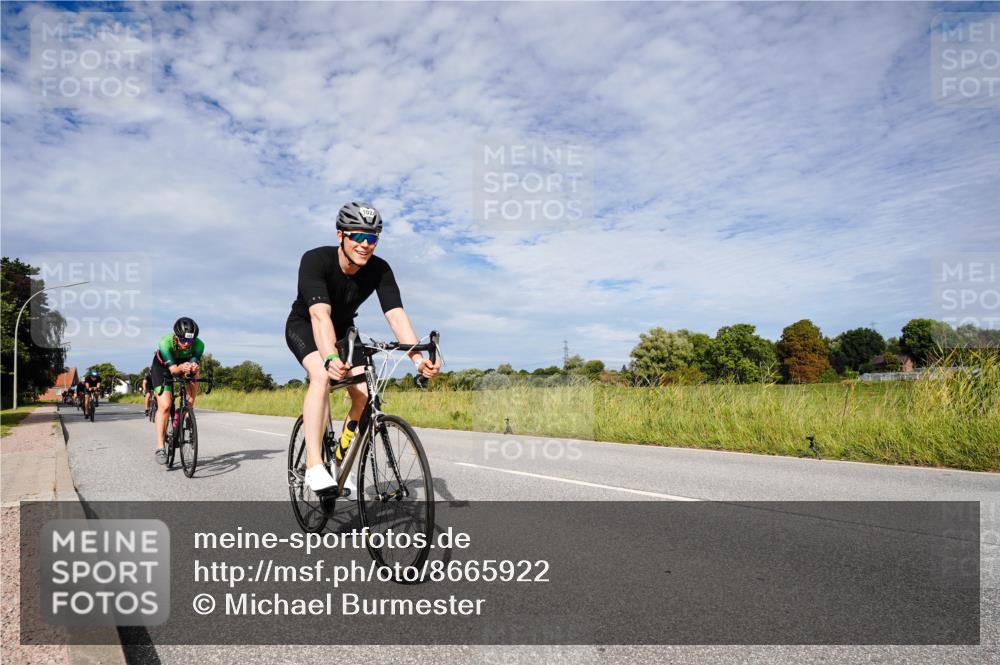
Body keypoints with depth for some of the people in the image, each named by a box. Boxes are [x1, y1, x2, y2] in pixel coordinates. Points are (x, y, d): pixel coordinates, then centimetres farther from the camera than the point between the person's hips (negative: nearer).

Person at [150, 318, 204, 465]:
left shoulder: (198, 344, -32)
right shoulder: (165, 342, -37)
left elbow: (194, 364, -33)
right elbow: (172, 369, -38)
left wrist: (192, 368, -57)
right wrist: (181, 368, -60)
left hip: (183, 364, 5)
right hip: (162, 368, -4)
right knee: (165, 405, -18)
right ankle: (160, 447, -13)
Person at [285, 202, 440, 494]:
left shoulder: (379, 270, -22)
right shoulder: (315, 260, -32)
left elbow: (396, 315, -33)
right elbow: (320, 315, -46)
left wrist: (418, 358, -48)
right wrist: (330, 358, -63)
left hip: (342, 330, 4)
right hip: (304, 326, -4)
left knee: (364, 394, -13)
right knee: (322, 374, -33)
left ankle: (341, 460, 10)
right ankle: (314, 465, -31)